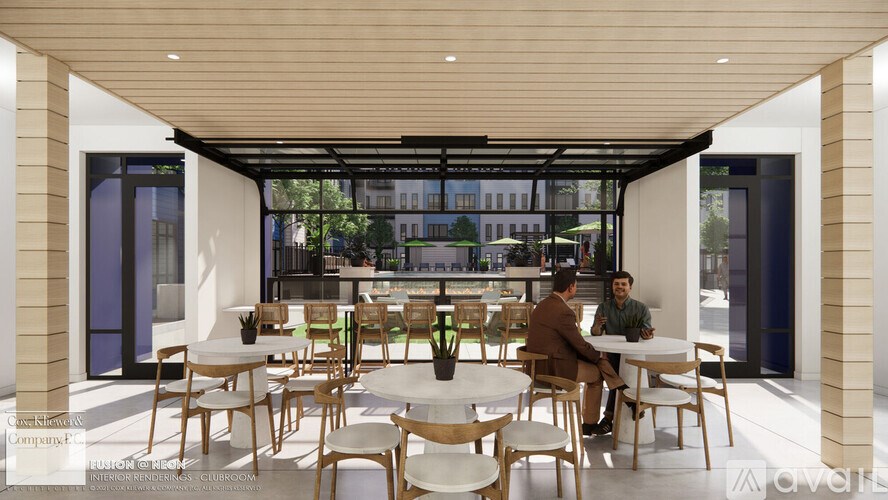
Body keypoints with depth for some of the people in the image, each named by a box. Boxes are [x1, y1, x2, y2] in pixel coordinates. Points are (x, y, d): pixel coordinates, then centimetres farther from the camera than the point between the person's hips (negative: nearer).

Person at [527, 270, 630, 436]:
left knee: (597, 361, 17)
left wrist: (596, 355, 15)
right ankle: (590, 424, 29)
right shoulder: (563, 311, -21)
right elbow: (580, 344, -12)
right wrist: (597, 355, 10)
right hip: (554, 368, -9)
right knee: (596, 373, 15)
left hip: (539, 365, 9)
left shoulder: (542, 305, 9)